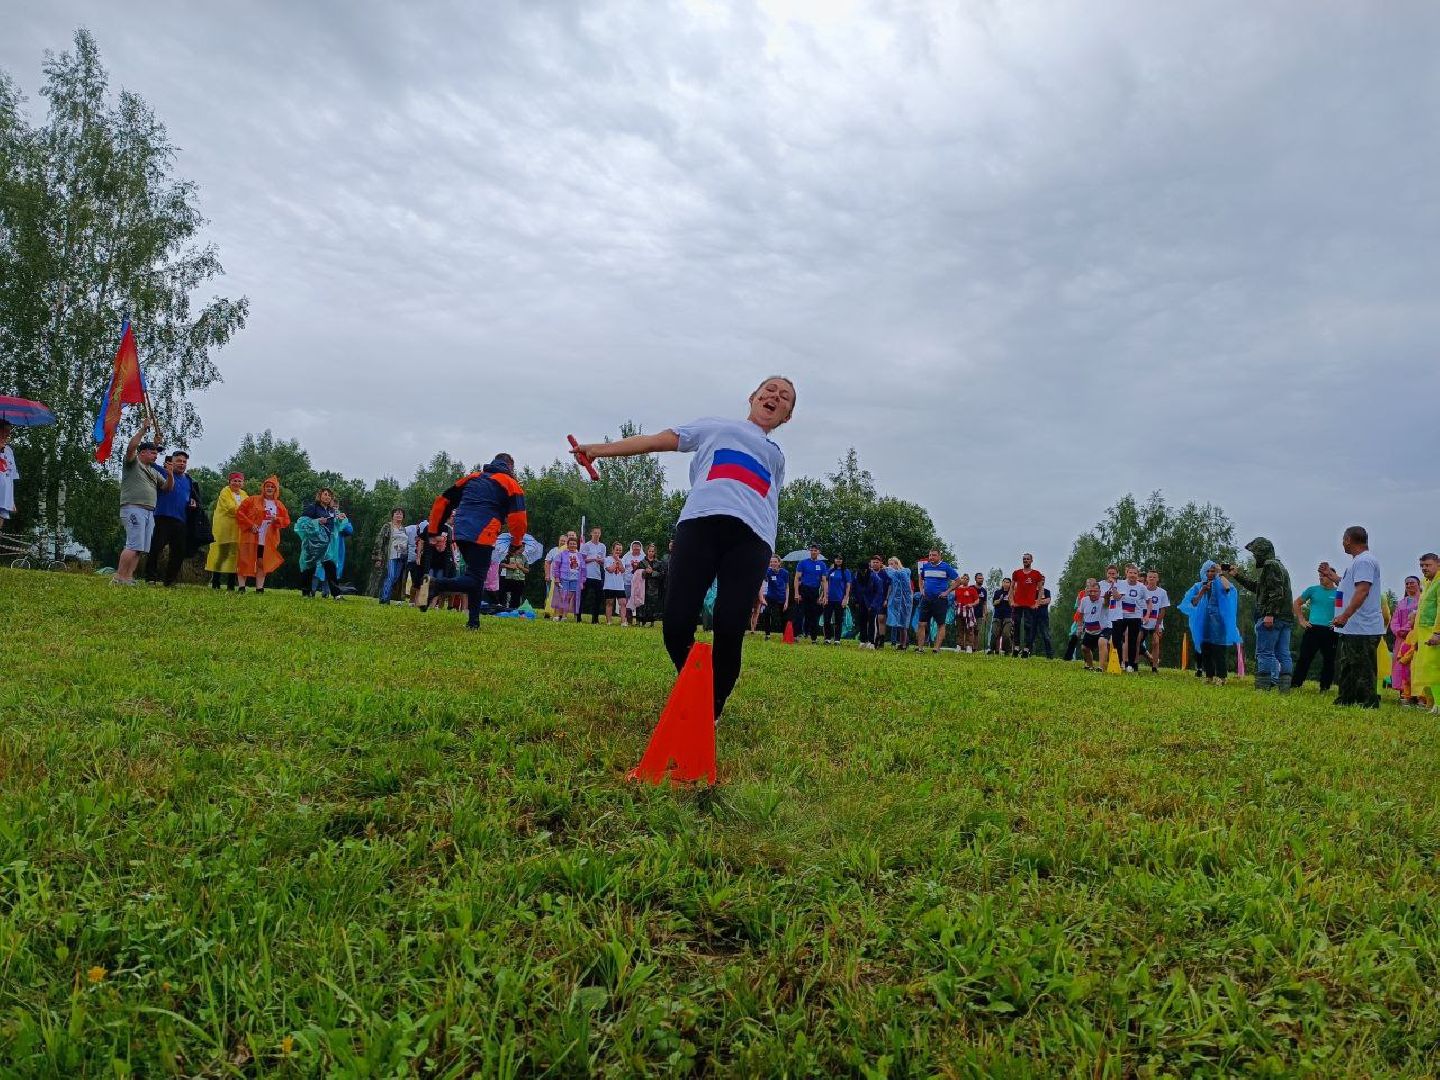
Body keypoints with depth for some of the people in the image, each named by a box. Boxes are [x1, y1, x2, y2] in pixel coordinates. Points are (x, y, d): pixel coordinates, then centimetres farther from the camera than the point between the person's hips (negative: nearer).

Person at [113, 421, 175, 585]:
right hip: (133, 508, -8)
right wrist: (143, 429, -14)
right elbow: (131, 447, -15)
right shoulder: (132, 463, 4)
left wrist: (170, 475, 1)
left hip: (149, 512, 8)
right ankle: (119, 577, -15)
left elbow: (167, 487, 20)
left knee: (141, 548, 2)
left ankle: (128, 578, 3)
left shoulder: (154, 472, 24)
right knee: (134, 546, -16)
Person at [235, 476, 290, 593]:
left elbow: (286, 521, 11)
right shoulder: (253, 500, 2)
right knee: (245, 562, -1)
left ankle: (259, 588, 11)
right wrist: (250, 525, -12)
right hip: (250, 538, -3)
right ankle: (241, 587, 4)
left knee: (262, 564, 6)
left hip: (268, 541, 3)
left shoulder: (279, 505, 11)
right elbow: (239, 513, -2)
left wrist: (277, 520, -10)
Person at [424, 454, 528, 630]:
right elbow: (518, 517, -3)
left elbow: (443, 501, 19)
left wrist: (434, 531, 22)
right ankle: (437, 586, -28)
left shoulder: (471, 478, 22)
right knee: (476, 579, -5)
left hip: (461, 534, 6)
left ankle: (473, 621, 16)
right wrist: (517, 542, 13)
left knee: (475, 575, 18)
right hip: (482, 537, -6)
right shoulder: (510, 484, 7)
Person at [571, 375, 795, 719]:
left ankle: (711, 711, 5)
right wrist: (601, 449, 16)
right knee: (677, 623, -13)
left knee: (729, 630, -15)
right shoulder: (716, 427, 29)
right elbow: (656, 441, 23)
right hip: (701, 520, -1)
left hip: (752, 535, 2)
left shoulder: (777, 455, 36)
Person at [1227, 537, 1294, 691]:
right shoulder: (1279, 566, 24)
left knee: (1264, 653, -8)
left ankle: (1263, 687, -10)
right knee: (1283, 654, 8)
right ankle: (1284, 687, 8)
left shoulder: (1270, 566, -10)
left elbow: (1276, 592, -21)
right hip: (1285, 617, 10)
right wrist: (1237, 575, 32)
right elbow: (1256, 586, 31)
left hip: (1271, 618, -10)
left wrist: (1270, 614, -25)